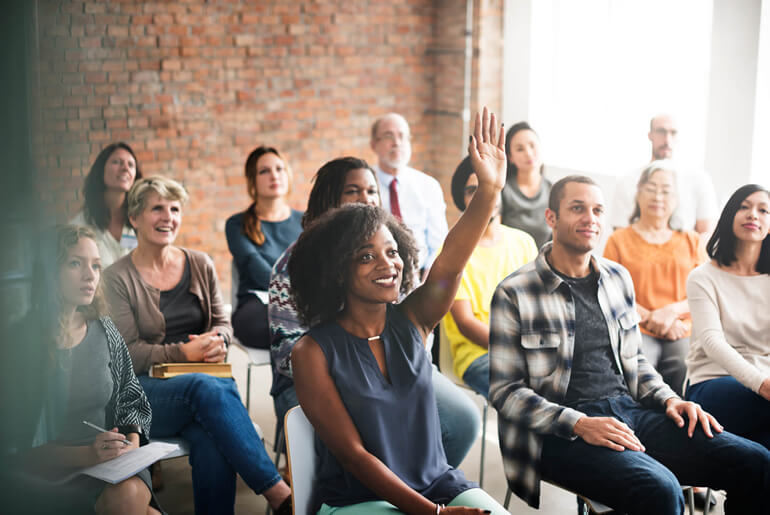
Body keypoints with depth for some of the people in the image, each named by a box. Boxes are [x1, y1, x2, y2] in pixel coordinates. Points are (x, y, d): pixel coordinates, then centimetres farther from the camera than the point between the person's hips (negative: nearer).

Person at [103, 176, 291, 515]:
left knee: (211, 438, -35)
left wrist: (217, 340, -7)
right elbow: (129, 353, -4)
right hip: (142, 390, -3)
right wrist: (184, 353, -17)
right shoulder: (117, 278, 1)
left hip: (204, 379, 3)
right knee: (207, 387, -36)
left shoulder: (200, 265, 14)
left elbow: (222, 322, 19)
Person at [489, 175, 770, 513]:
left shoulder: (618, 278, 14)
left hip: (630, 411, 6)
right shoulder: (514, 294, -5)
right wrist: (579, 425, -19)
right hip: (562, 432, -6)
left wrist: (669, 399, 4)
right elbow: (504, 390, -7)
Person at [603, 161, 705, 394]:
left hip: (684, 334, 2)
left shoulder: (691, 241, 21)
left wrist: (672, 310, -6)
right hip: (636, 330, -2)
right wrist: (651, 318, -7)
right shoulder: (620, 240, 15)